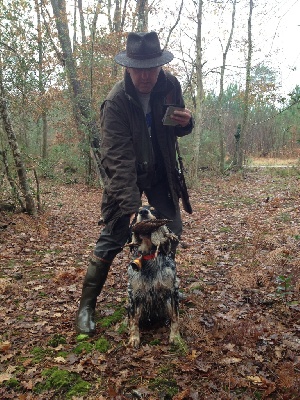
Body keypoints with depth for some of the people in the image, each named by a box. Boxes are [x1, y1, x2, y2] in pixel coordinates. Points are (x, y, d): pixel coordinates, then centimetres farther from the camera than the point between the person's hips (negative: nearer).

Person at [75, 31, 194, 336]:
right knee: (112, 238, -6)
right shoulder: (115, 102, -25)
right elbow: (119, 161, -30)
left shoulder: (170, 85, -10)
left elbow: (178, 129, 6)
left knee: (172, 231, 5)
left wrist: (186, 123, -19)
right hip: (125, 176, -5)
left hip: (161, 173, 5)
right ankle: (87, 305, 9)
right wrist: (131, 206, -36)